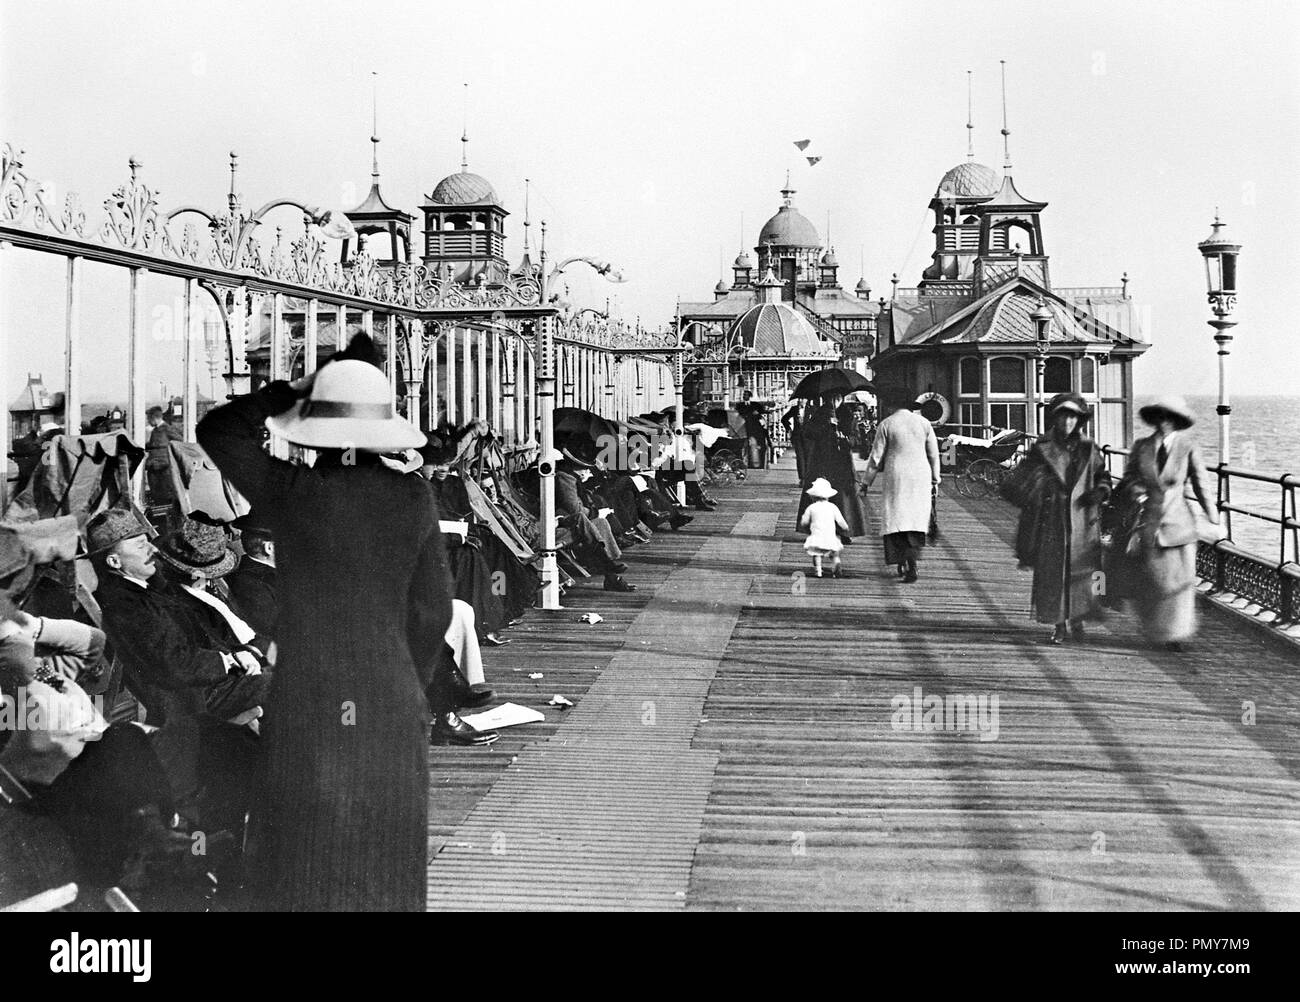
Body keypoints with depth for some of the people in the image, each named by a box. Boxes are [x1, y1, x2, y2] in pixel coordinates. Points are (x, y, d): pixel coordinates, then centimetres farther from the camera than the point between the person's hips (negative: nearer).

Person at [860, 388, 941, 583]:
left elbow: (876, 457, -1)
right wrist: (935, 480, 18)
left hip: (896, 478, -2)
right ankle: (911, 562, -9)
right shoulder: (924, 423, 5)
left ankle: (902, 564, -3)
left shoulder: (886, 424, -3)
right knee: (916, 520, 6)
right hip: (921, 478, 2)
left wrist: (866, 482, 8)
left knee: (895, 520, 3)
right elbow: (934, 455, 8)